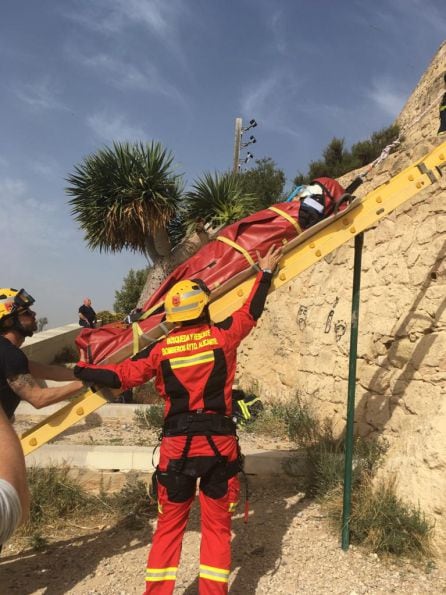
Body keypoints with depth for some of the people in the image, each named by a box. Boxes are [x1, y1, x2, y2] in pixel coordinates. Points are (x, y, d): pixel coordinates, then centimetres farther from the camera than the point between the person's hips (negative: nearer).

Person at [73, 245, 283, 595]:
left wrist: (80, 370, 16)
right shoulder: (222, 336, -6)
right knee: (217, 526, 13)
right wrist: (266, 272, 21)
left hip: (177, 446, 1)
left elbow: (120, 376, -1)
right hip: (219, 444, -1)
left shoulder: (161, 349, -4)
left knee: (170, 524, 17)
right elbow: (252, 311, 8)